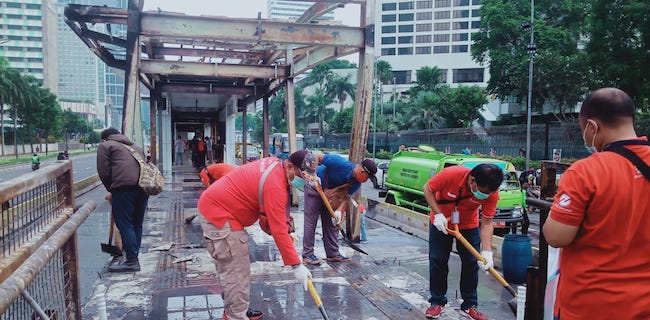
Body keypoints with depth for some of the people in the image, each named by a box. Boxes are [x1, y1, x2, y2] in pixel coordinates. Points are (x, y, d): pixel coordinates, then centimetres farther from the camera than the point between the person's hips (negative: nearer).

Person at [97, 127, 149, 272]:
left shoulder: (105, 145, 14)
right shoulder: (135, 146, 32)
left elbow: (103, 171, 4)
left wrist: (110, 189, 18)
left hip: (124, 186, -7)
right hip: (143, 185, 7)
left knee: (125, 224, -3)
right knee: (137, 224, 14)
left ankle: (131, 261, -4)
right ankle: (133, 257, 21)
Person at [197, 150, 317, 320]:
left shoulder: (276, 164, 2)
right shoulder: (275, 185, -27)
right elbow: (279, 231, -27)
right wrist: (296, 265, -22)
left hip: (216, 206, 11)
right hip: (218, 213, -11)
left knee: (231, 267, 19)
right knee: (236, 269, -7)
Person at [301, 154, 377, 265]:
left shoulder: (356, 183, -13)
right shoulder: (340, 163, -33)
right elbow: (318, 156, -28)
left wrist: (339, 211, -29)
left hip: (330, 194, 7)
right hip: (314, 188, -7)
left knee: (332, 223, 8)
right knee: (311, 222, -6)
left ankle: (333, 254, 17)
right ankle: (307, 254, 0)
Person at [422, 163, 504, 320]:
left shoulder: (491, 192, -27)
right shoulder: (451, 174, -36)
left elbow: (487, 223, -22)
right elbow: (428, 188, -19)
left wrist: (487, 251, -33)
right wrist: (438, 214, -27)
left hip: (469, 225, 2)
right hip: (441, 221, -1)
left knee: (471, 263, 1)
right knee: (437, 260, 3)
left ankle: (469, 306, 15)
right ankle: (437, 302, 18)